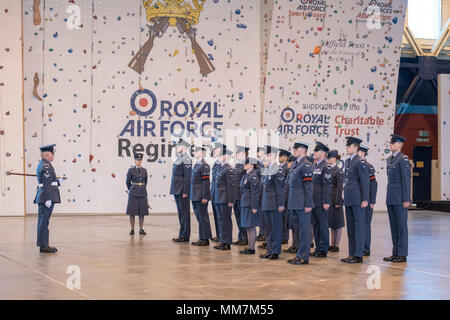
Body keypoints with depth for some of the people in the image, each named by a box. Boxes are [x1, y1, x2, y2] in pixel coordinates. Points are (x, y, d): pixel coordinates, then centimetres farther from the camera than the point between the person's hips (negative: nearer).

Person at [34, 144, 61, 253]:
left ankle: (44, 245, 16)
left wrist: (57, 182, 20)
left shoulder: (42, 164, 17)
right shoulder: (46, 166, -15)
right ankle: (43, 245, -4)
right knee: (44, 221, -7)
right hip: (47, 197, -10)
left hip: (42, 198, 10)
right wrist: (48, 199, -22)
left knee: (43, 221, 11)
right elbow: (46, 184, -21)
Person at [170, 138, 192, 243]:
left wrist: (185, 192, -20)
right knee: (181, 212, 12)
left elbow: (187, 177, -17)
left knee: (184, 212, -4)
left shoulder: (186, 160, -13)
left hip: (182, 191, -10)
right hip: (177, 190, 10)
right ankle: (182, 234, 17)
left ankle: (184, 236, -1)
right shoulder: (179, 158, 16)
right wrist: (175, 191, 18)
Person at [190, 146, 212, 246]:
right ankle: (201, 238, 19)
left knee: (203, 217, -3)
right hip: (195, 196, 9)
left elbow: (206, 182, -17)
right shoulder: (196, 165, 14)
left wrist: (204, 197, -20)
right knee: (199, 217, 13)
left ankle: (205, 239, 3)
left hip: (201, 196, -9)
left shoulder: (204, 165, -14)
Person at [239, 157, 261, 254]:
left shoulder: (253, 176, -15)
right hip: (244, 204, 10)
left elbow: (255, 192, -18)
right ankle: (249, 247, 20)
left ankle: (252, 248, 2)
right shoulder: (246, 175, 14)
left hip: (251, 205, -10)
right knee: (247, 227, 13)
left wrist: (254, 207, -20)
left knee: (251, 227, -4)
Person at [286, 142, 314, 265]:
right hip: (294, 204, 9)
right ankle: (300, 255, 21)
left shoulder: (306, 165, -11)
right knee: (298, 229, 14)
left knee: (304, 230, -3)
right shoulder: (295, 165, 17)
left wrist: (308, 204, -19)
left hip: (302, 204, -9)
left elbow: (308, 186, -16)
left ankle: (303, 257, 1)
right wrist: (290, 203, 19)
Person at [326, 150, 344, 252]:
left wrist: (338, 202, -17)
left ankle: (336, 245, 4)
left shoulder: (338, 171, -10)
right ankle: (332, 244, 19)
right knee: (331, 224, 12)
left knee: (337, 224, 0)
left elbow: (340, 187, -13)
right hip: (329, 200, 8)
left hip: (335, 200, -8)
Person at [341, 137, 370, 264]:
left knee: (358, 226, -4)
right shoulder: (347, 161, 16)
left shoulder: (360, 162, -11)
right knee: (350, 227, 11)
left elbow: (365, 182, -14)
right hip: (349, 199, 9)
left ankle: (358, 255, -1)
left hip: (357, 200, -9)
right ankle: (352, 254, 17)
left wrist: (365, 200, -16)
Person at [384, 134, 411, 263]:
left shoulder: (403, 159, -10)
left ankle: (402, 254, 2)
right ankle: (395, 253, 16)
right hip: (391, 198, 8)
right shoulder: (390, 159, 16)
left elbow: (406, 180, -13)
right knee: (393, 226, 10)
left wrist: (406, 199, -16)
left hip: (399, 199, -8)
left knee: (401, 226, -3)